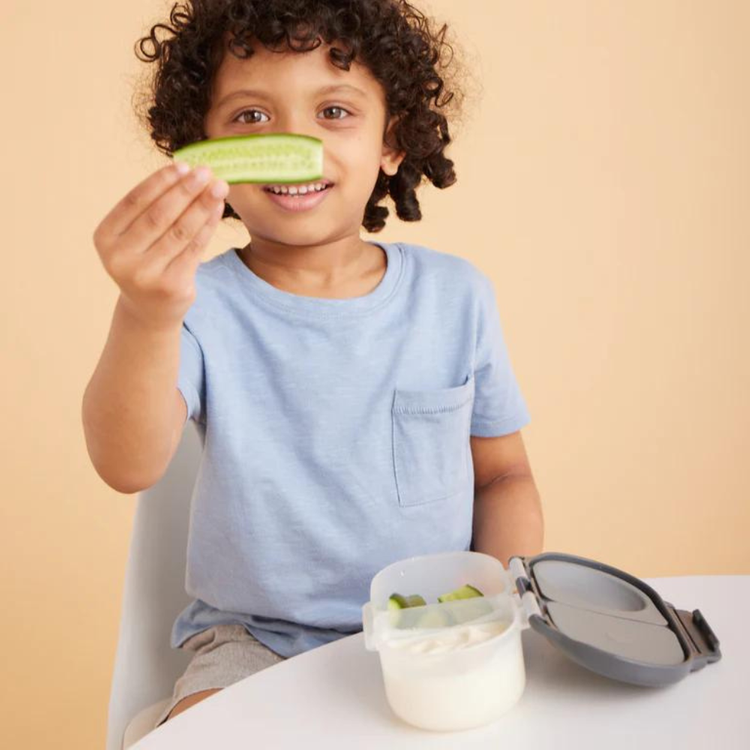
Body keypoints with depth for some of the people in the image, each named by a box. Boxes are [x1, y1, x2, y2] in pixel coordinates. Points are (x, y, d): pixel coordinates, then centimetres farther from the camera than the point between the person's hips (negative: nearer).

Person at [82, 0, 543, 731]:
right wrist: (146, 317, -44)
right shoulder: (203, 306, -11)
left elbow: (502, 474, 6)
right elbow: (129, 468, -26)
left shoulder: (455, 295, -3)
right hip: (255, 639, -2)